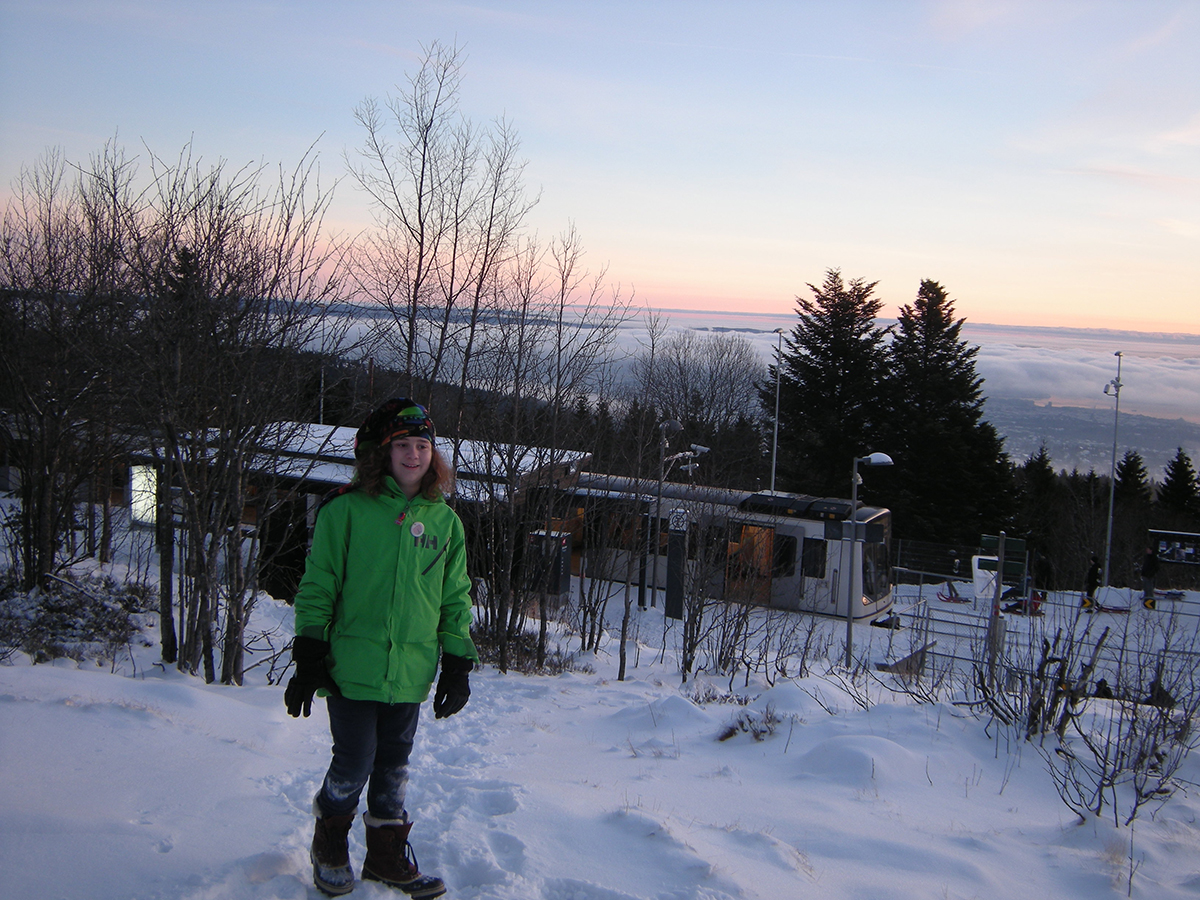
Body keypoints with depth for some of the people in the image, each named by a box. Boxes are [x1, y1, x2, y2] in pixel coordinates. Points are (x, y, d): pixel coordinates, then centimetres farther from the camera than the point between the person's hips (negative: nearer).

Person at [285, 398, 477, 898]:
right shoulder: (346, 510, -6)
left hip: (411, 673, 3)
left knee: (394, 767, 13)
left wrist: (457, 665, 9)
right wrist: (308, 659, -5)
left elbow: (456, 597, 12)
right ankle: (329, 847, 30)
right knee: (354, 764, 2)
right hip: (352, 667, -3)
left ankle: (388, 856, 32)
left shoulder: (445, 520, 6)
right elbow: (317, 587, -3)